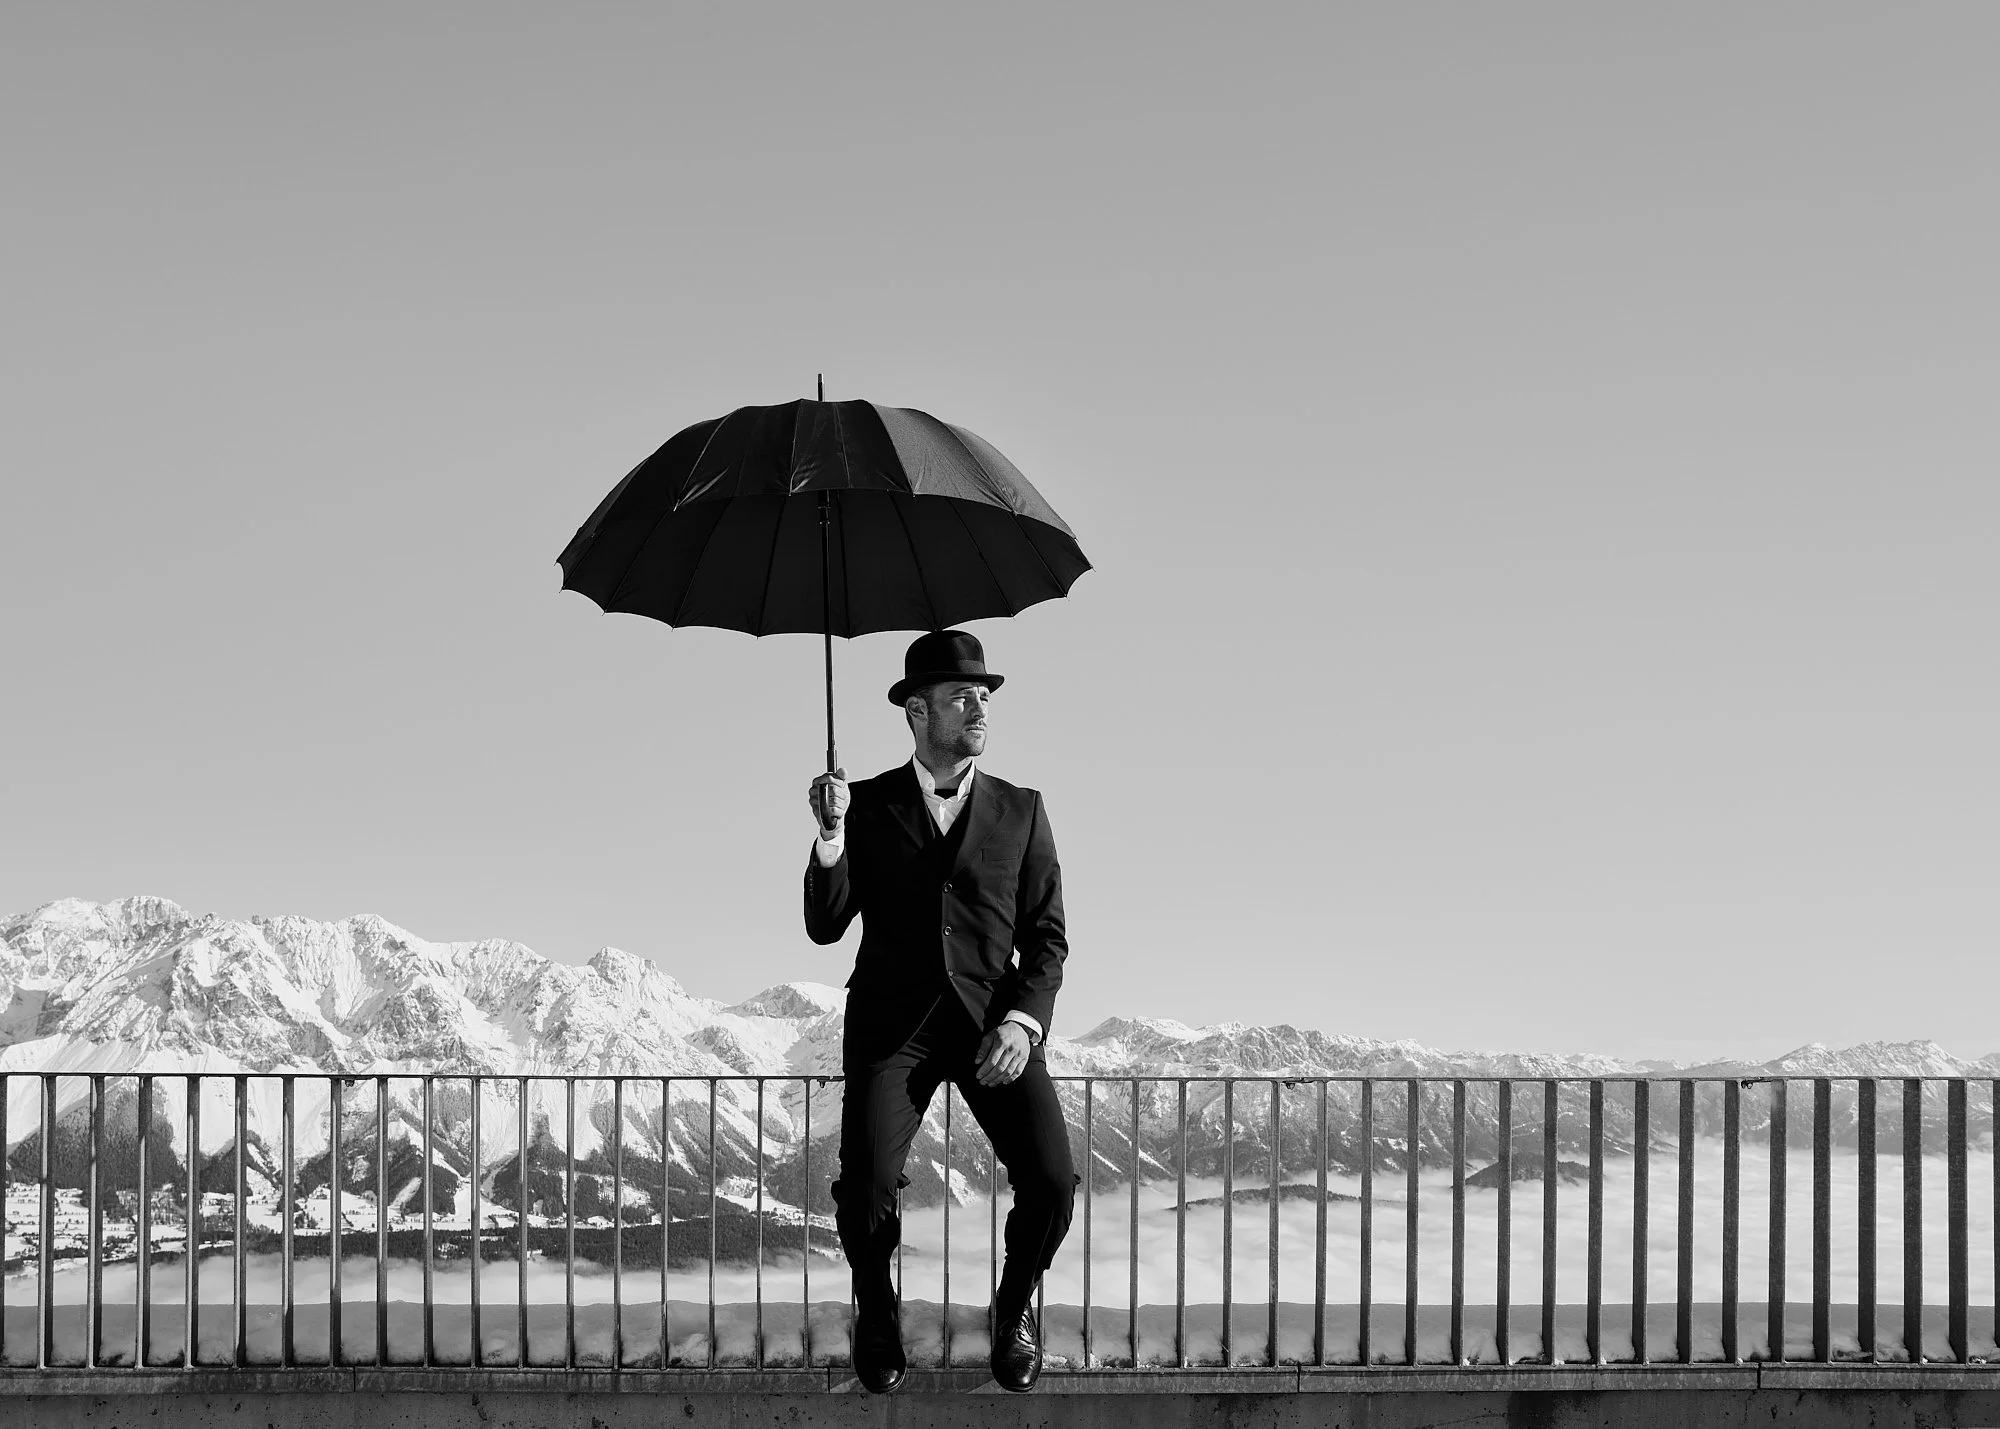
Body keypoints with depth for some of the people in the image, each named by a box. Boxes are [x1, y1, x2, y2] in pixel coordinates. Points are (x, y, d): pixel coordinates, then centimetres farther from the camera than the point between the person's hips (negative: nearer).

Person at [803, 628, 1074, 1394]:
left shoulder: (1020, 811, 12)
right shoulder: (868, 805, 9)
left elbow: (1046, 938, 9)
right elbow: (825, 925, 2)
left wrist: (1023, 1022, -8)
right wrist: (833, 834, -13)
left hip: (993, 1017, 1)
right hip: (892, 1019, -1)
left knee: (1050, 1181, -21)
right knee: (866, 1189, -23)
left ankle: (1015, 1307, 11)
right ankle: (876, 1313, 10)